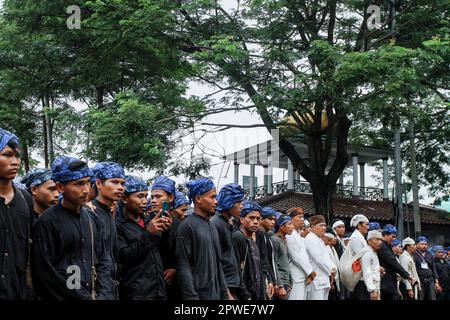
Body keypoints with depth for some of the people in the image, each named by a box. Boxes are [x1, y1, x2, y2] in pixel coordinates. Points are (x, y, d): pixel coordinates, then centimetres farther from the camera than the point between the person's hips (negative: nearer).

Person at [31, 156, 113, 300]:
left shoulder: (93, 219, 10)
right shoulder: (46, 222, -9)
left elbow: (102, 261, 11)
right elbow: (45, 274, -12)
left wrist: (104, 295, -4)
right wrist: (86, 298, -13)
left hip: (96, 295, 5)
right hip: (64, 296, -5)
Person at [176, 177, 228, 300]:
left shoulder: (212, 227, 14)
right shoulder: (187, 226, -9)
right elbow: (183, 267, -14)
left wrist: (224, 293, 13)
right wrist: (191, 296, -18)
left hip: (215, 294, 7)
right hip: (198, 294, -7)